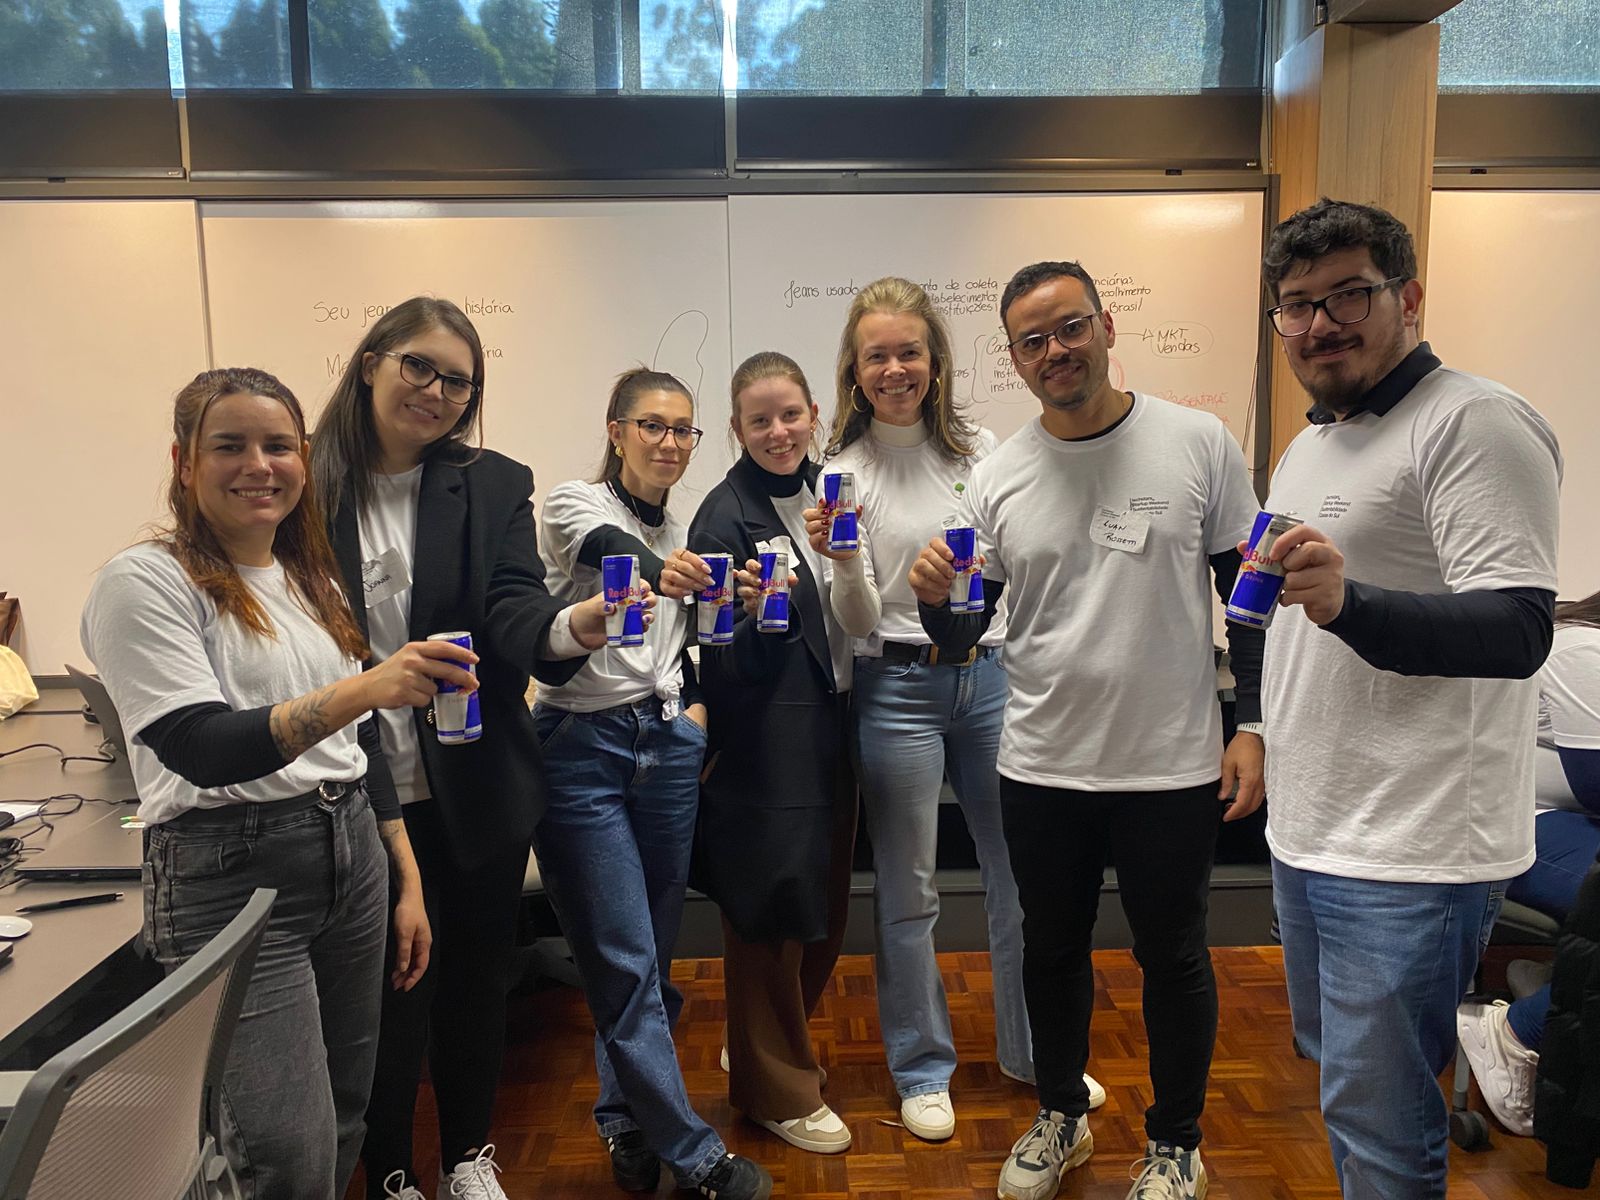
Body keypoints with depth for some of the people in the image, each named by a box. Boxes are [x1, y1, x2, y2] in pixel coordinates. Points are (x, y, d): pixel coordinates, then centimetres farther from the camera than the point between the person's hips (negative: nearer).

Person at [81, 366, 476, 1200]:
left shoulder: (313, 582, 11)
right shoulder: (143, 583, -10)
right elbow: (201, 752, -22)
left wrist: (408, 880, 12)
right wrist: (364, 687, -37)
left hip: (351, 859, 7)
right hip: (230, 875, -6)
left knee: (344, 1123, 15)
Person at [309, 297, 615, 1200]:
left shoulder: (494, 487, -1)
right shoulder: (306, 484, -4)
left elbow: (512, 605, -16)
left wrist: (569, 628, -37)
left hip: (476, 789, 2)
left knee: (478, 975, 17)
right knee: (389, 990, 11)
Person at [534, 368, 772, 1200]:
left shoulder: (681, 531, 12)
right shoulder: (572, 505, -7)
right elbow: (613, 548, -32)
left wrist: (696, 704, 7)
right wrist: (654, 568, -52)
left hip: (667, 745, 6)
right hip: (583, 749, -6)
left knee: (651, 953, 13)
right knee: (625, 964, -2)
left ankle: (625, 1119, 34)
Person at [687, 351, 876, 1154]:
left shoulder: (827, 494, 6)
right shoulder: (725, 515, -12)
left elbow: (863, 625, 2)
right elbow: (723, 657, -11)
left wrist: (844, 557, -15)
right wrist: (756, 613, -30)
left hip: (829, 725, 7)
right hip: (763, 740, -6)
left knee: (824, 904, 17)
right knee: (771, 909, 5)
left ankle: (768, 1046, 40)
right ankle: (776, 1088, 25)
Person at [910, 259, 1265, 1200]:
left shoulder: (1198, 443, -7)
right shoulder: (998, 481, -1)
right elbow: (961, 640, 2)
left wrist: (1254, 725, -5)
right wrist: (936, 599, -20)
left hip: (1172, 766, -2)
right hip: (1043, 767, 3)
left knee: (1174, 957, 14)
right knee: (1052, 948, 19)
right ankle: (1062, 1116, 43)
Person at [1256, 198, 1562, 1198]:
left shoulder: (1476, 424, -13)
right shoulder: (1310, 443, 15)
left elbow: (1517, 629, -23)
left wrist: (1347, 605, -39)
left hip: (1412, 852, -9)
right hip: (1307, 832, 9)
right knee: (1335, 1069, 24)